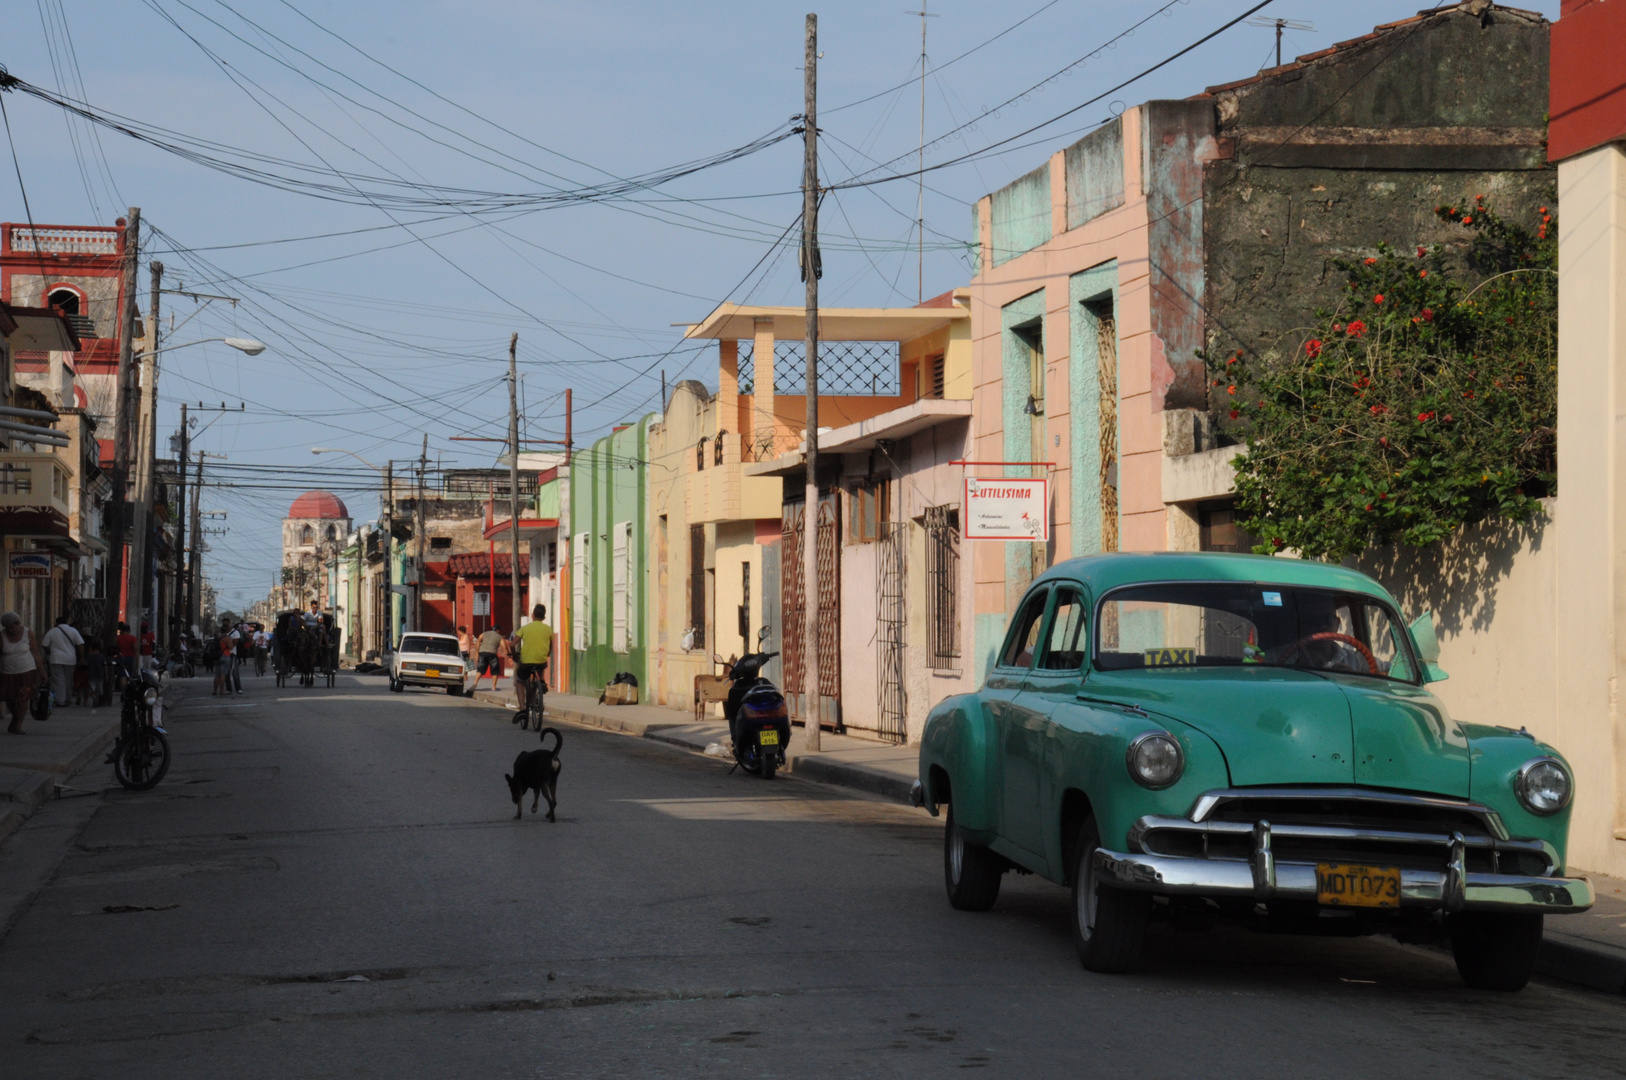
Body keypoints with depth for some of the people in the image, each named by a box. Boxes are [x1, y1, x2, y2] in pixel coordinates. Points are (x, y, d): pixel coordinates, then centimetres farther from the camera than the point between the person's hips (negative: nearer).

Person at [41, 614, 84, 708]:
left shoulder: (51, 632, 3)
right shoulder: (73, 631, 5)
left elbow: (45, 646, 4)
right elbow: (80, 645, 1)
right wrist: (82, 657, 7)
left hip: (56, 659, -2)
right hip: (70, 659, 2)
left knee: (58, 680, -3)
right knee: (68, 680, 12)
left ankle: (60, 701, -10)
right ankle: (68, 700, 19)